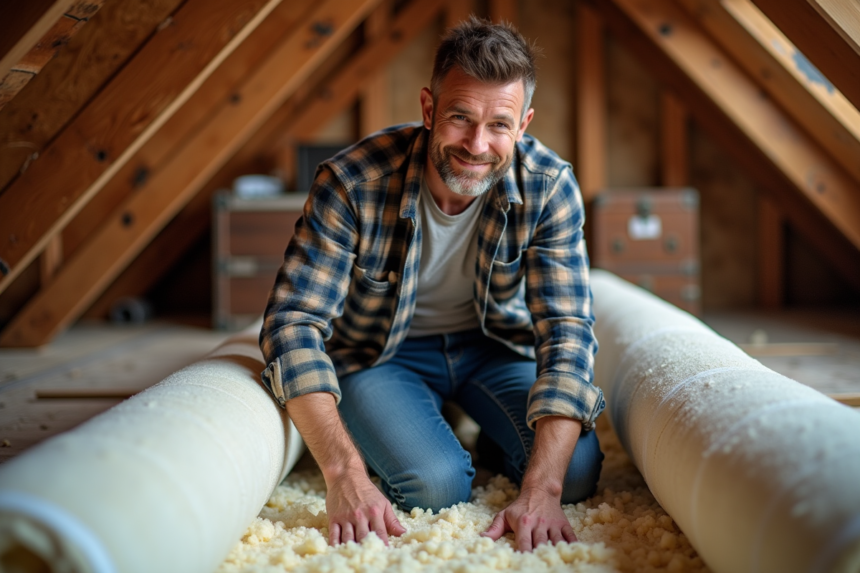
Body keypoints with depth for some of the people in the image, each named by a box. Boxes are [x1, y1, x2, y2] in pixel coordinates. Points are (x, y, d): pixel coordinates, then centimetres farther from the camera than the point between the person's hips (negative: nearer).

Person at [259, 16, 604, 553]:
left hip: (495, 344, 3)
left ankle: (487, 426, 14)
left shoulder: (549, 186, -23)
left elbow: (566, 331, -26)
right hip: (381, 353, -2)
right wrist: (345, 476, -42)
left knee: (576, 473, -18)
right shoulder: (354, 182, -30)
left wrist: (541, 491, -38)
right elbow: (294, 323, -30)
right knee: (437, 486, -26)